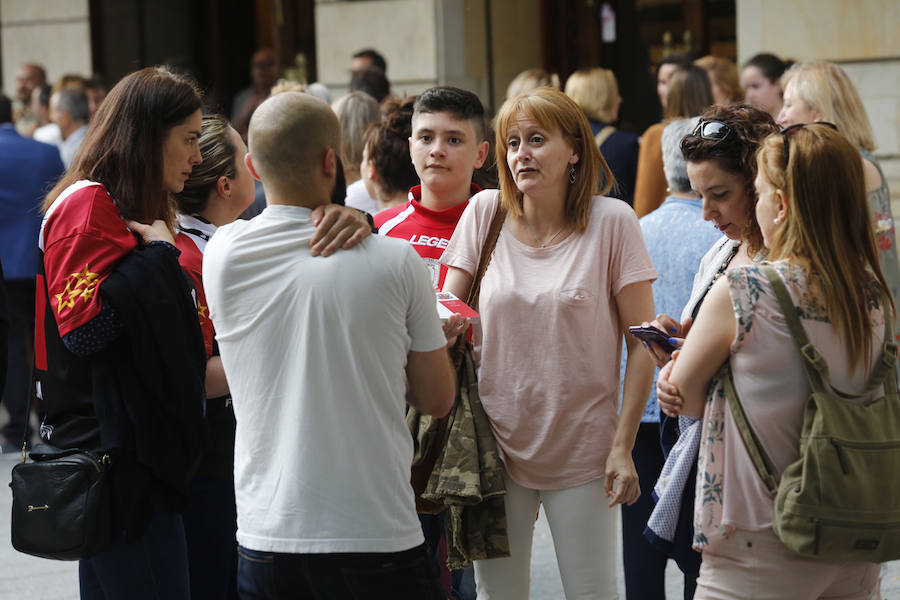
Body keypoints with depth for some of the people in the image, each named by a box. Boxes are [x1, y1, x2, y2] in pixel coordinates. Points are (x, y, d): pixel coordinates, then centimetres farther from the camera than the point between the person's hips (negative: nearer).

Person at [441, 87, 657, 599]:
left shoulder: (612, 221, -7)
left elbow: (642, 342, -6)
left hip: (583, 448, -2)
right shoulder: (485, 212, -1)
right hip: (497, 441, 2)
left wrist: (623, 447, -9)